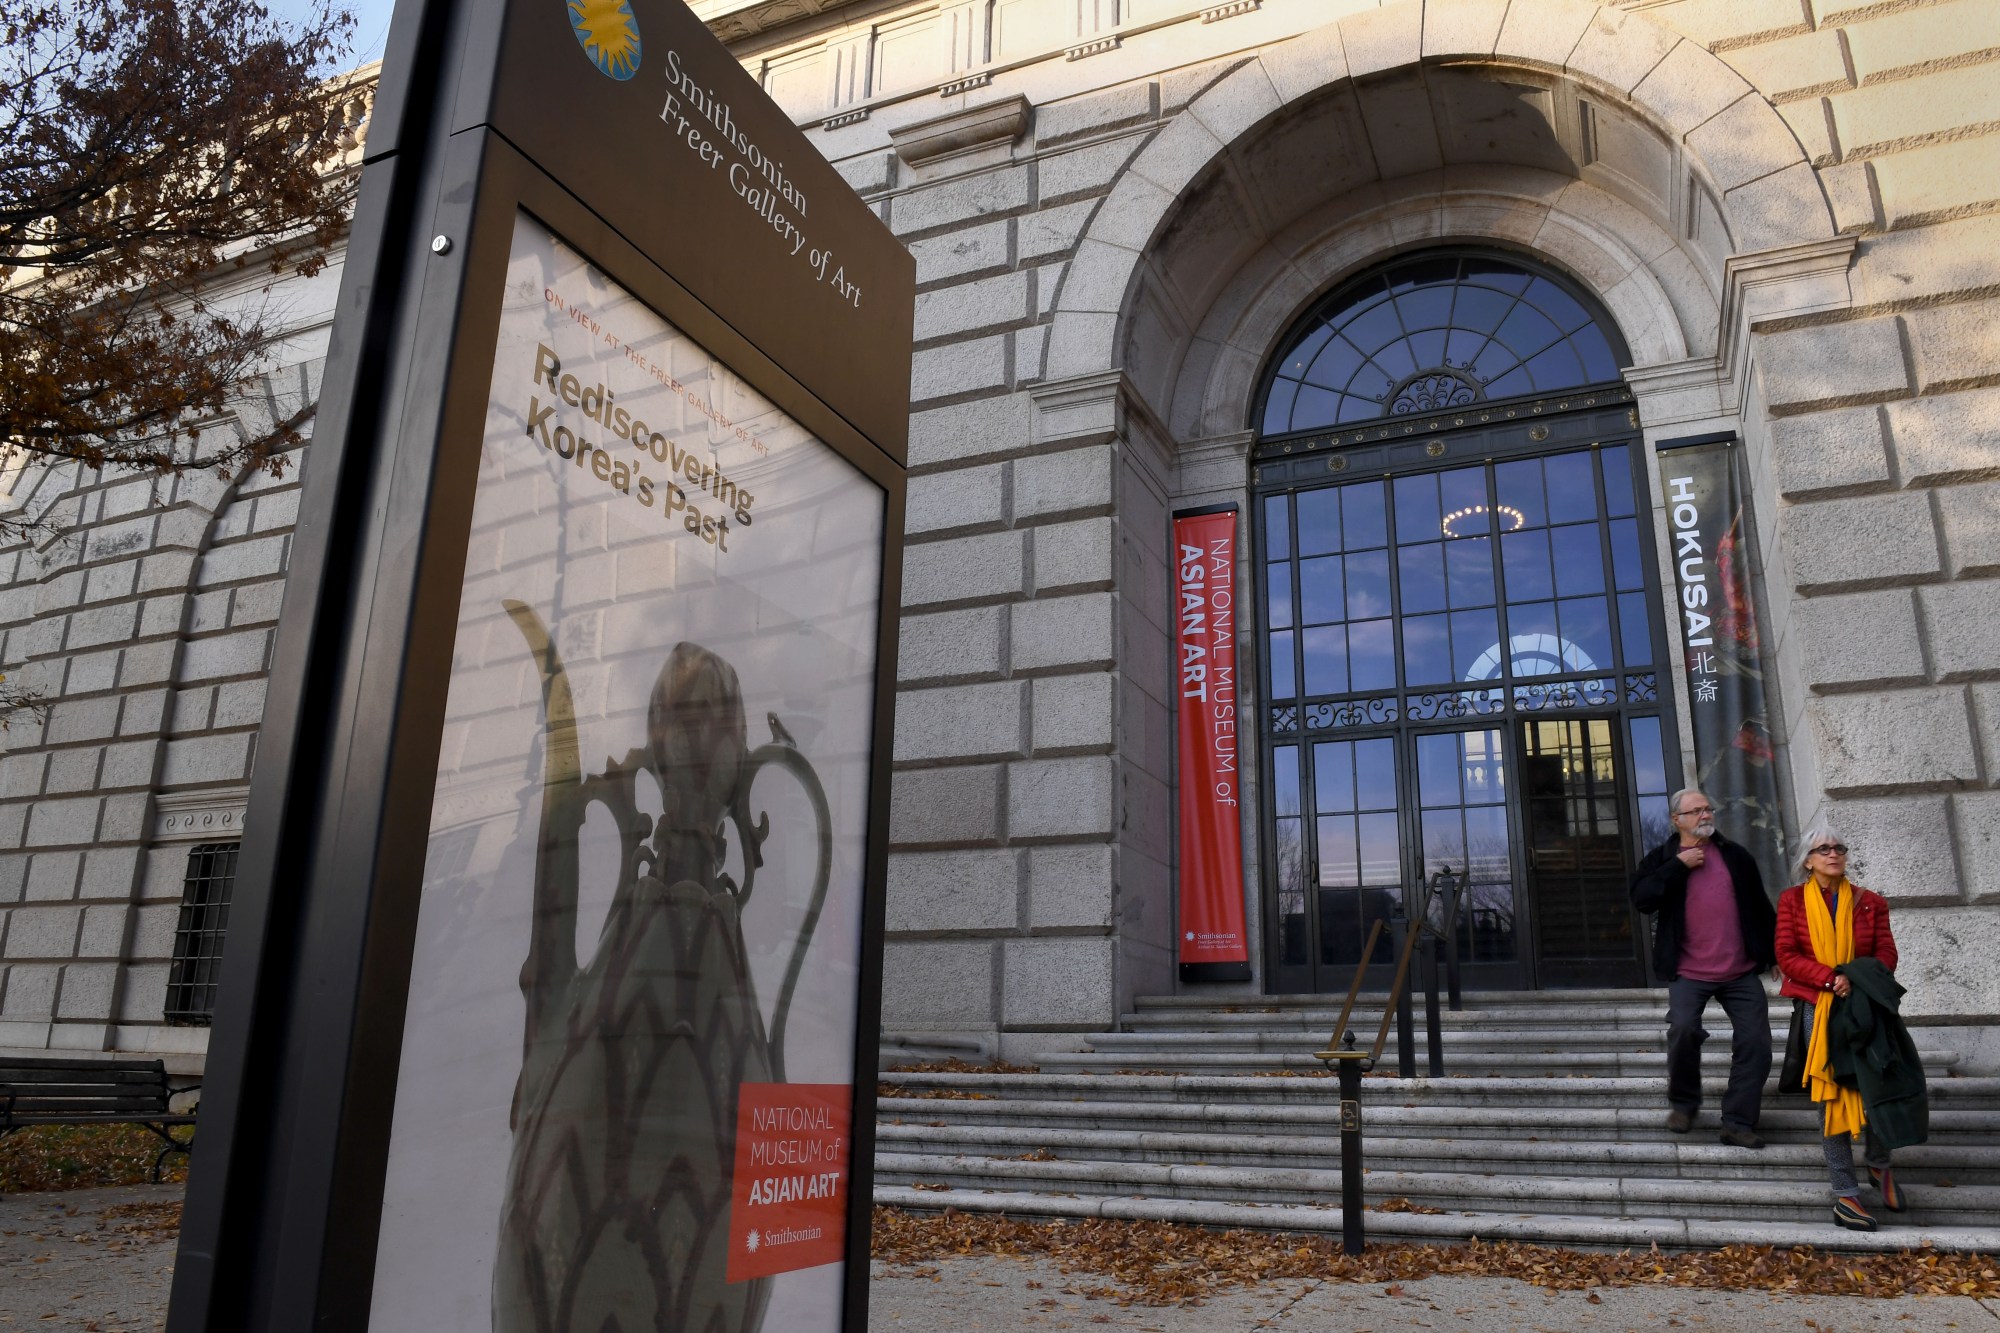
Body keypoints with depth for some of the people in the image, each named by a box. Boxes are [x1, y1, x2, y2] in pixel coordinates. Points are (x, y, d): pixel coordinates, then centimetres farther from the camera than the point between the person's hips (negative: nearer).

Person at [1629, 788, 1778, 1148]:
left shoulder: (1736, 856, 12)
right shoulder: (1662, 859, 4)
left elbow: (1760, 907, 18)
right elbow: (1640, 899, -12)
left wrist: (1774, 953, 17)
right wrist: (1678, 866, -14)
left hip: (1742, 972, 3)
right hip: (1689, 972, -3)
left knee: (1756, 1041, -3)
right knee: (1683, 1028, -21)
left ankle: (1738, 1122, 7)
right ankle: (1683, 1103, 3)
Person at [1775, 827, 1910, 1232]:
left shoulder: (1870, 903, 8)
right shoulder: (1793, 901, 2)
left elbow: (1886, 955, 3)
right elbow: (1788, 956, -5)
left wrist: (1855, 979, -15)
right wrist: (1830, 978, -18)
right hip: (1819, 1009, -2)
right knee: (1832, 1098, 0)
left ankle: (1879, 1165, 25)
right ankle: (1845, 1195, 5)